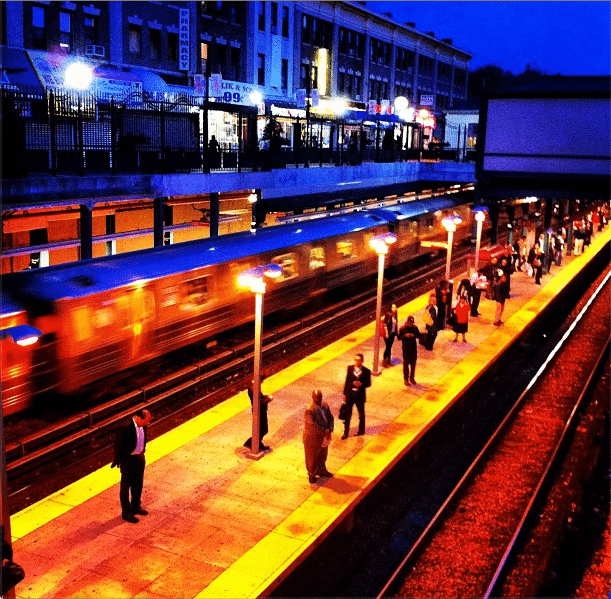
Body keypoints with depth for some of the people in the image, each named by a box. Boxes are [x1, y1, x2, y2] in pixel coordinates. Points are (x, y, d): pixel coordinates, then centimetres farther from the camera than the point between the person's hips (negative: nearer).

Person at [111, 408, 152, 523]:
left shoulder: (142, 425, -6)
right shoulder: (126, 428, -28)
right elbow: (118, 445, -19)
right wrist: (118, 461, -12)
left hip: (139, 458, 7)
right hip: (128, 460, -7)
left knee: (138, 484, 21)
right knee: (126, 486, 9)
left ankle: (136, 506, 41)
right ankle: (126, 513, 22)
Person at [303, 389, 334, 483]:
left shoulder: (325, 405, -4)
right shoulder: (309, 410, -26)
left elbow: (330, 418, -1)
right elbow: (312, 424, -30)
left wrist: (329, 429, -18)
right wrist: (324, 432, -28)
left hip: (324, 436, 6)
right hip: (313, 437, -6)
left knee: (323, 454, 24)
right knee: (312, 456, 12)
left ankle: (321, 470, 47)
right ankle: (311, 474, 32)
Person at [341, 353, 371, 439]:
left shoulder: (366, 371, -11)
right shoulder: (350, 368, -3)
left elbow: (369, 383, -4)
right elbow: (347, 381, 3)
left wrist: (361, 384, -25)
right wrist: (344, 393, 4)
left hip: (360, 395, -2)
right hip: (350, 394, 2)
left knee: (361, 413, 17)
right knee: (347, 413, 5)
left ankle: (361, 430, 37)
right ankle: (346, 433, 16)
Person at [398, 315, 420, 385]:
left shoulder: (415, 328, 1)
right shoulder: (402, 329, -6)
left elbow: (419, 336, 3)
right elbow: (399, 337, -5)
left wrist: (414, 335, -17)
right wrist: (405, 336, -23)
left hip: (413, 348, 3)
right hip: (406, 348, -3)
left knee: (413, 363, 10)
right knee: (406, 364, 3)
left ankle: (412, 378, 24)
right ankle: (406, 379, 12)